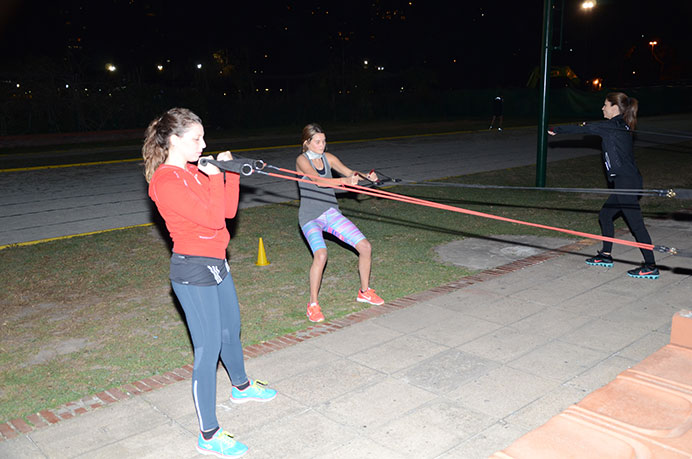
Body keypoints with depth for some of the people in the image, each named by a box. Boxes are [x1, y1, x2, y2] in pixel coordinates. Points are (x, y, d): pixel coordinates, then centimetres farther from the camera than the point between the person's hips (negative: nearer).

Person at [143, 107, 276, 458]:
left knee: (231, 329, 26)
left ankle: (241, 386, 51)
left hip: (216, 264, 9)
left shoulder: (195, 172, 8)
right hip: (193, 272, -9)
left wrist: (231, 173, 0)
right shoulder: (166, 182, -19)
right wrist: (215, 178, -13)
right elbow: (213, 218, -24)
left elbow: (227, 210, 8)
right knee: (208, 349, -4)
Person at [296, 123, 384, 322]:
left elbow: (350, 172, -1)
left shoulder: (328, 157, 6)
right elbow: (317, 180, -27)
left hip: (331, 212, 6)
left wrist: (367, 176, -22)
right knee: (321, 255, -30)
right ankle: (313, 304, -12)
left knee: (365, 246, -2)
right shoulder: (302, 160, -10)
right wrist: (344, 181, -41)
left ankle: (364, 291, 20)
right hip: (310, 218, -6)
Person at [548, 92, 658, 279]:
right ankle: (606, 256, 29)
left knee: (636, 223, -7)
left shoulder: (612, 126, -12)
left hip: (627, 183, -10)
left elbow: (582, 129, -4)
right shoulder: (620, 127, 14)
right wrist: (589, 128, 18)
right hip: (624, 183, 10)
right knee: (605, 215, 18)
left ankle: (651, 267, -2)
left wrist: (557, 130, 6)